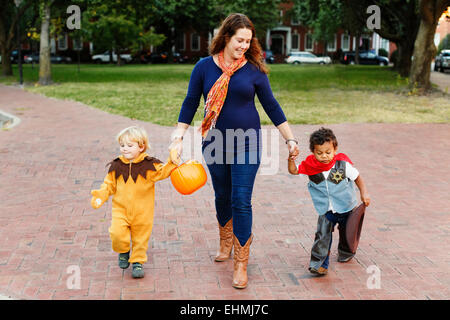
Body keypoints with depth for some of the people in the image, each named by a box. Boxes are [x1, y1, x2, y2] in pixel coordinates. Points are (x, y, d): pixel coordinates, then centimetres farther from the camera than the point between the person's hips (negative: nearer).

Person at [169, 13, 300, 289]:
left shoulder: (253, 69, -2)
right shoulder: (205, 67, -1)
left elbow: (271, 105, 4)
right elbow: (190, 103, 3)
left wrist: (290, 139, 3)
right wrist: (178, 137, -4)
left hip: (247, 144, -1)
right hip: (215, 144, 2)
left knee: (241, 202, -5)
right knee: (222, 197, 15)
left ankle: (241, 266, 3)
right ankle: (225, 246, 39)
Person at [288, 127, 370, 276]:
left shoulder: (343, 163, -17)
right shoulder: (311, 165, -13)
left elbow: (357, 177, -4)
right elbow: (293, 170, -5)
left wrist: (364, 193, -12)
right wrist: (291, 159, -24)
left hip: (346, 208, 0)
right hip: (326, 210, 0)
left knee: (346, 234, 20)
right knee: (322, 236, -13)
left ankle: (345, 254, 48)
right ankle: (318, 263, -5)